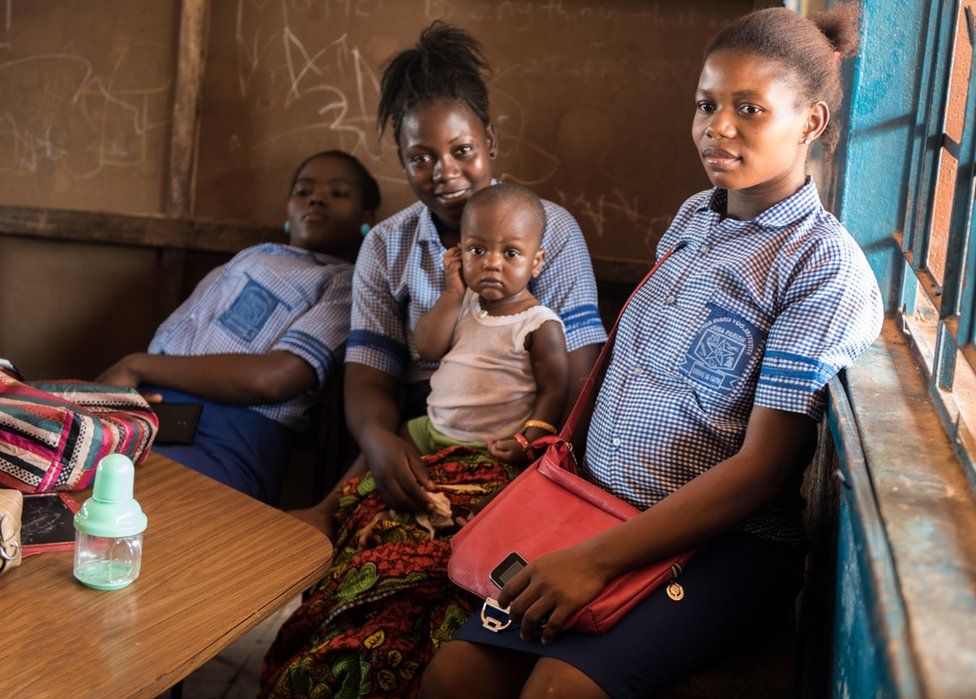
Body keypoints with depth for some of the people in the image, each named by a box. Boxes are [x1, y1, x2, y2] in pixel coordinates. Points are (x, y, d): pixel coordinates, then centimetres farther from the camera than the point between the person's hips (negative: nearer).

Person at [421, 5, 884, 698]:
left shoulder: (825, 266, -10)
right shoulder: (693, 218, 12)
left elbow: (764, 466, -16)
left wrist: (598, 559, -19)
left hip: (727, 541, -6)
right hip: (601, 508, 6)